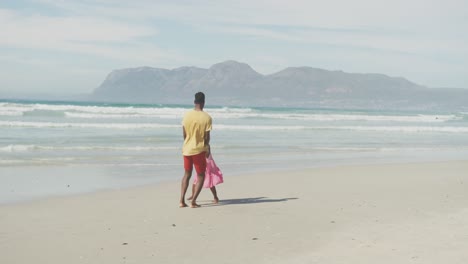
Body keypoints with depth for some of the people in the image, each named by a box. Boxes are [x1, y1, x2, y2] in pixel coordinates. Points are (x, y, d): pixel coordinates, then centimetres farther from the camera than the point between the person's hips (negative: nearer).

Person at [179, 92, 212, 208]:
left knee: (187, 174, 19)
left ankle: (182, 201, 12)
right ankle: (193, 202, 0)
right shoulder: (207, 117, -12)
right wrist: (207, 148, 9)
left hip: (187, 149, 4)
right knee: (200, 176, 10)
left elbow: (184, 134, 3)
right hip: (199, 150, -4)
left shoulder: (186, 115, -2)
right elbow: (207, 136, -10)